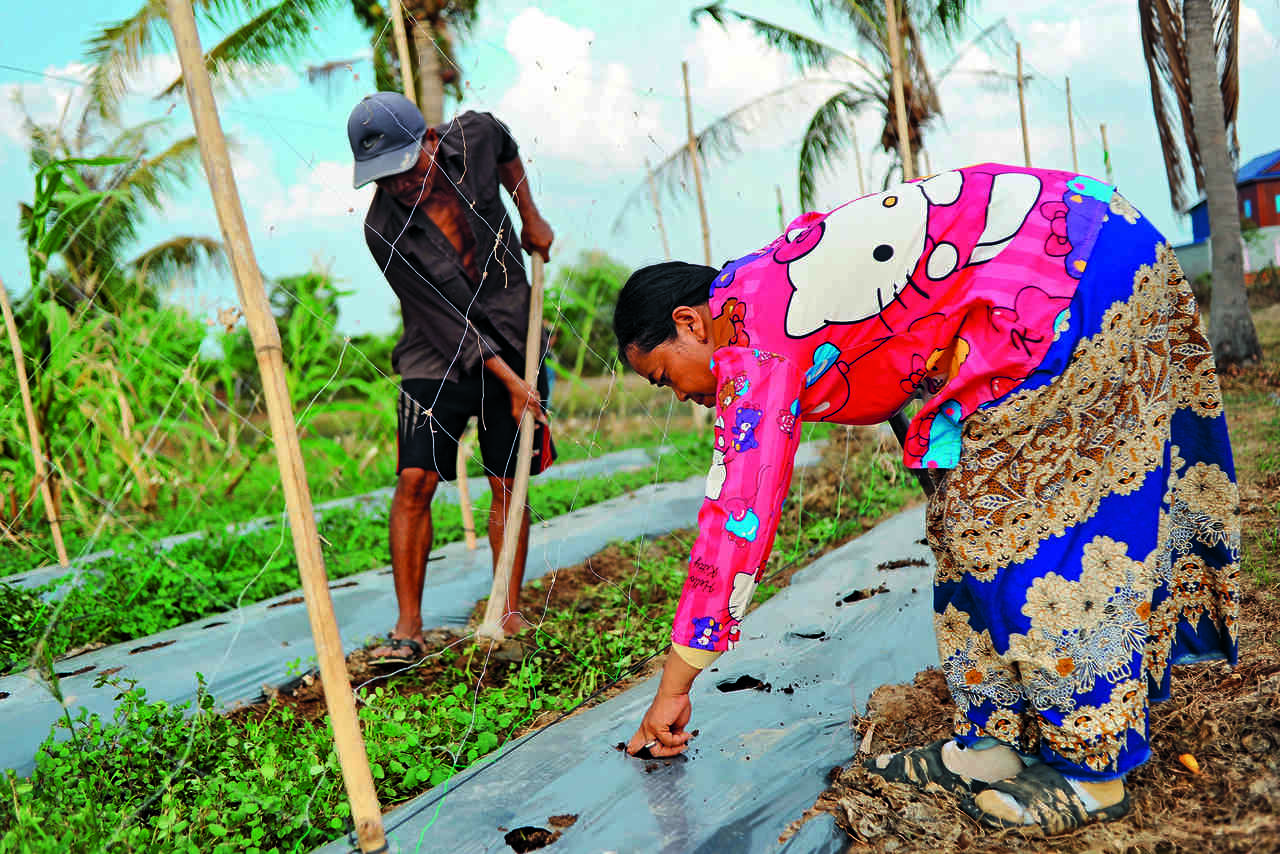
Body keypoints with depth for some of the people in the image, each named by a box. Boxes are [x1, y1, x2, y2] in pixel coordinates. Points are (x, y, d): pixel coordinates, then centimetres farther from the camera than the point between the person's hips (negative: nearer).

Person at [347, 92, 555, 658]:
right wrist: (509, 379, -20)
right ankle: (408, 627, -3)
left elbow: (506, 146, 17)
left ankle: (509, 613, 11)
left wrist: (531, 219, 16)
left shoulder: (473, 137, -10)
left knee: (507, 485, 2)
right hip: (438, 356, -2)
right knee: (415, 480, -13)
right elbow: (444, 320, -18)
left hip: (512, 342, 3)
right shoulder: (384, 230, -19)